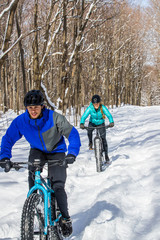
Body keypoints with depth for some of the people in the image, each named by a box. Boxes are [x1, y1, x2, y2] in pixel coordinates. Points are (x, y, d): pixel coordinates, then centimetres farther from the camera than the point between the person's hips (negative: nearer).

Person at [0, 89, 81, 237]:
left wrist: (72, 153, -38)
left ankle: (65, 218, 10)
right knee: (32, 173, -29)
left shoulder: (54, 117, -27)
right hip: (37, 150, 3)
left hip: (56, 152, -2)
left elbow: (73, 134, -24)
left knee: (58, 186, -10)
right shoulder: (20, 121, -19)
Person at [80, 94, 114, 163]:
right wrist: (82, 123, -55)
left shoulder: (103, 108, -28)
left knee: (103, 139, -9)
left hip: (101, 123, -1)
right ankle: (90, 143, 4)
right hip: (92, 122, 1)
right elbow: (84, 116, -35)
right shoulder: (90, 108, -27)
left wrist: (111, 122, -56)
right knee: (89, 131, -28)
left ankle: (106, 155, 3)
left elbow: (109, 115, -36)